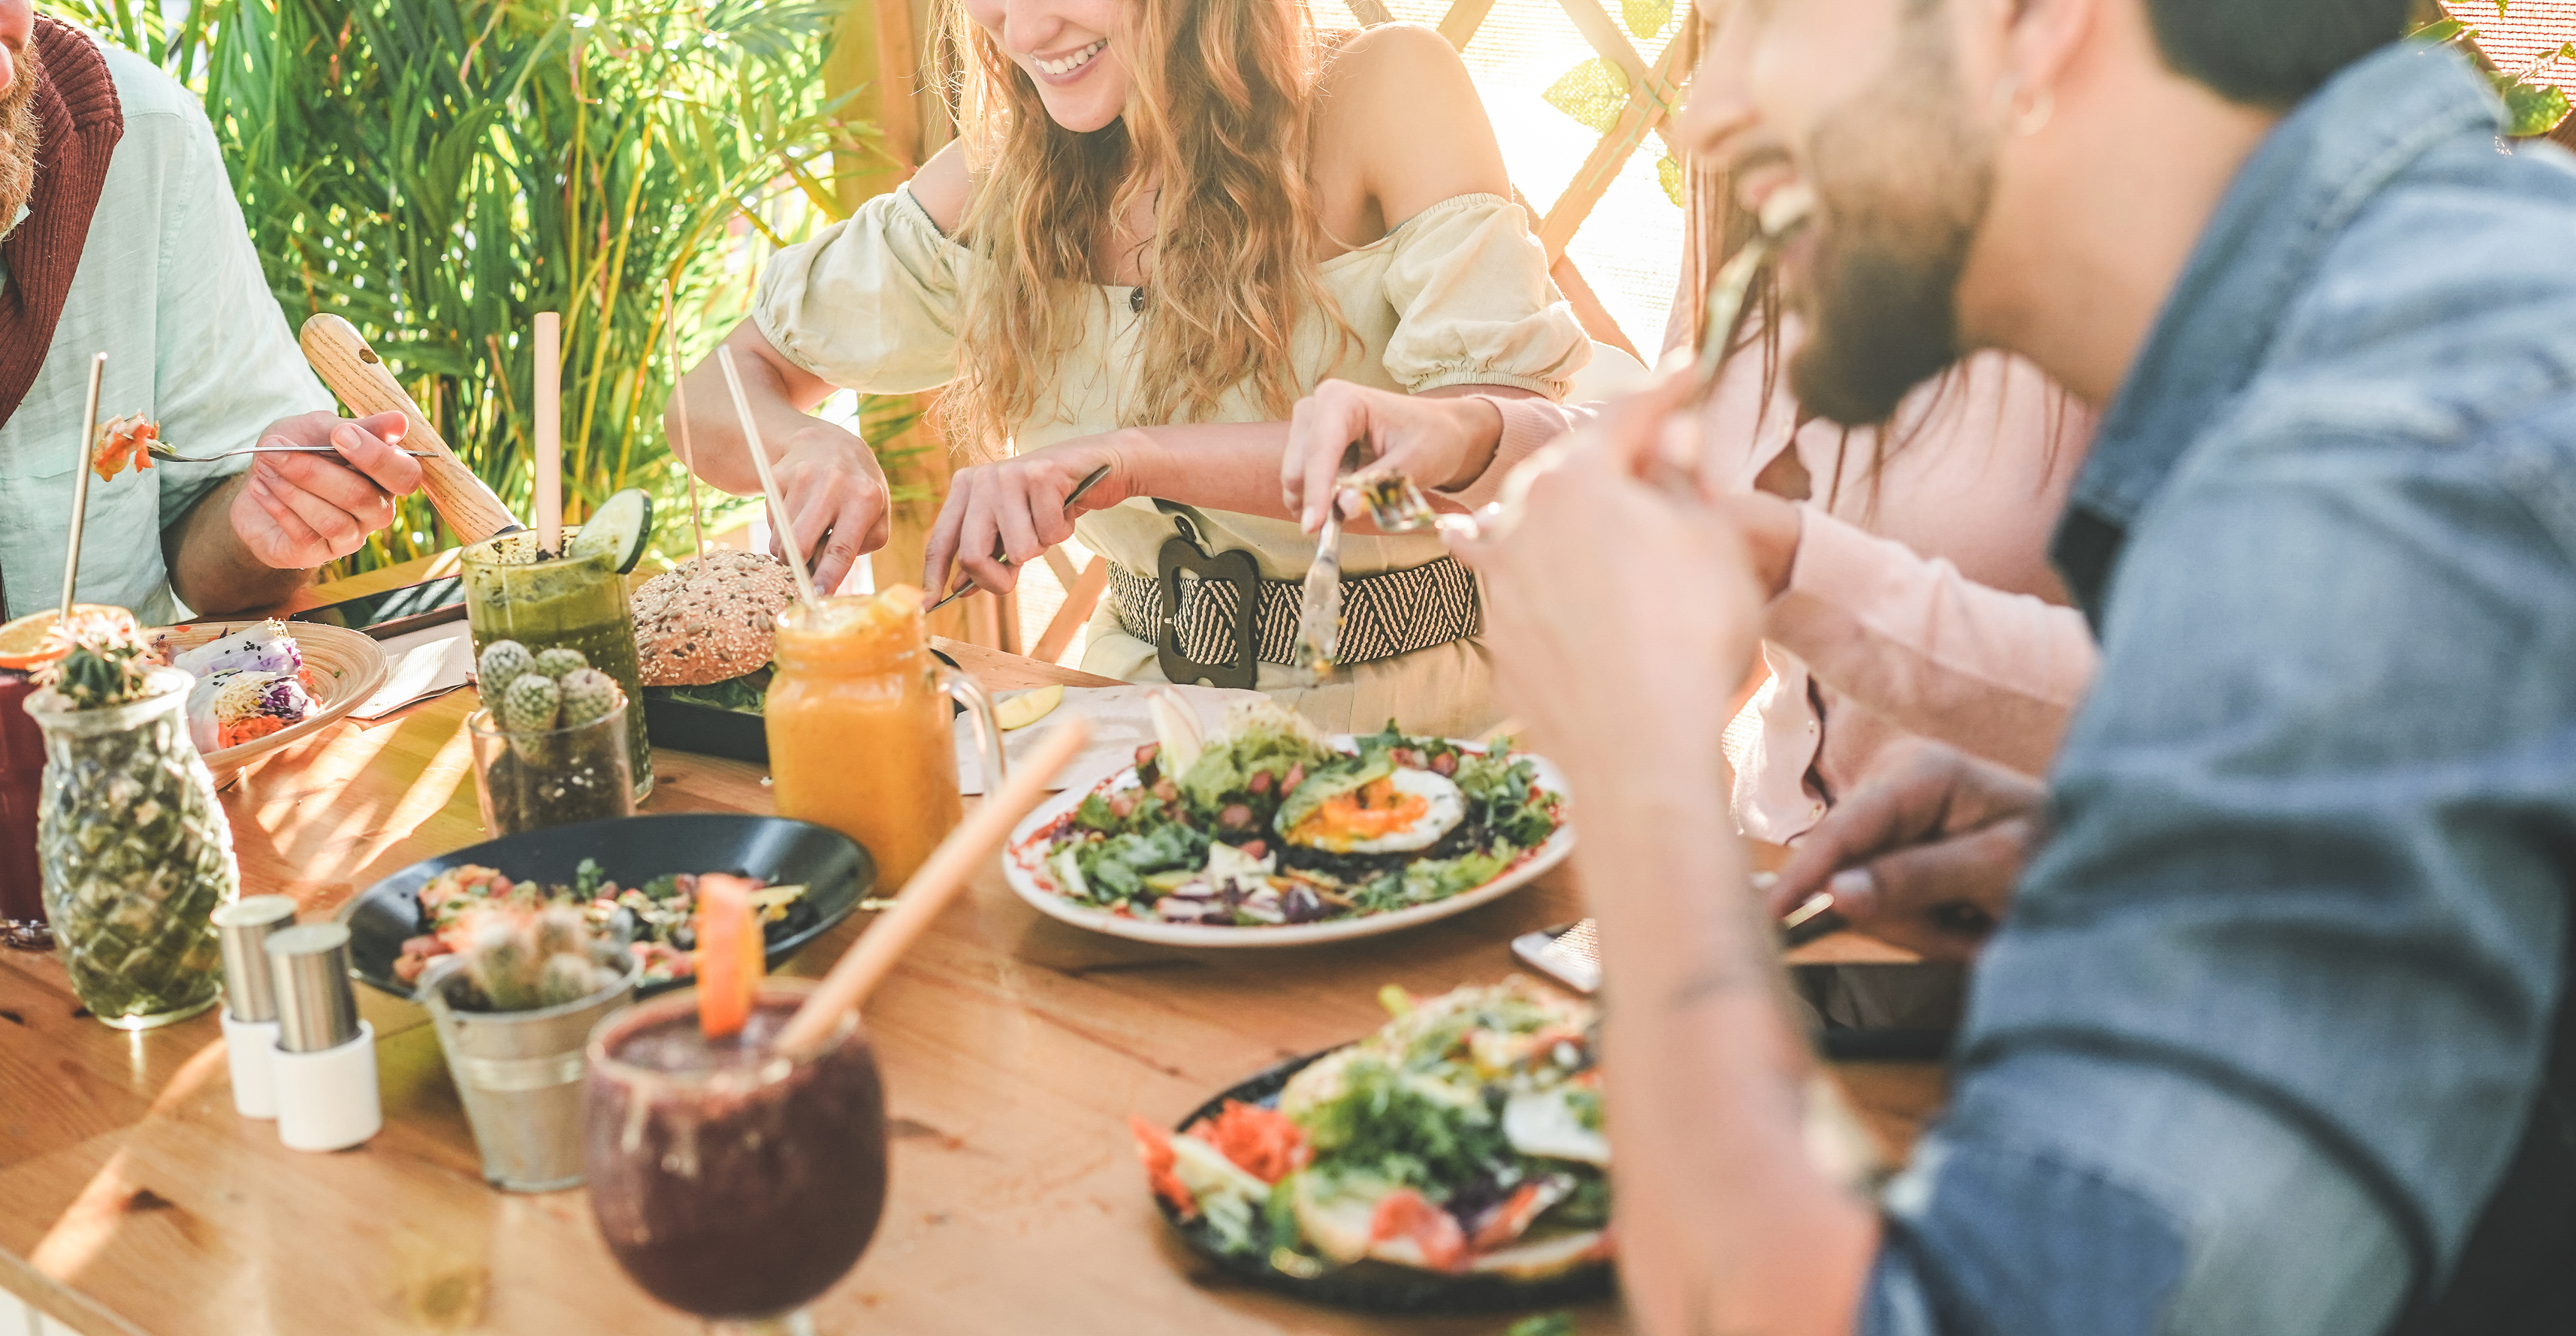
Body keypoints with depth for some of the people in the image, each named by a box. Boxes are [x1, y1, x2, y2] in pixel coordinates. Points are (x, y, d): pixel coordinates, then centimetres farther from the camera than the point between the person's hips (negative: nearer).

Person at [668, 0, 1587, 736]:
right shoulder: (997, 188, 2)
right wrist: (809, 449, -17)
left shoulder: (1383, 94, -10)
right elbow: (722, 392, 9)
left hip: (1401, 710, -3)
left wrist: (1141, 456, -33)